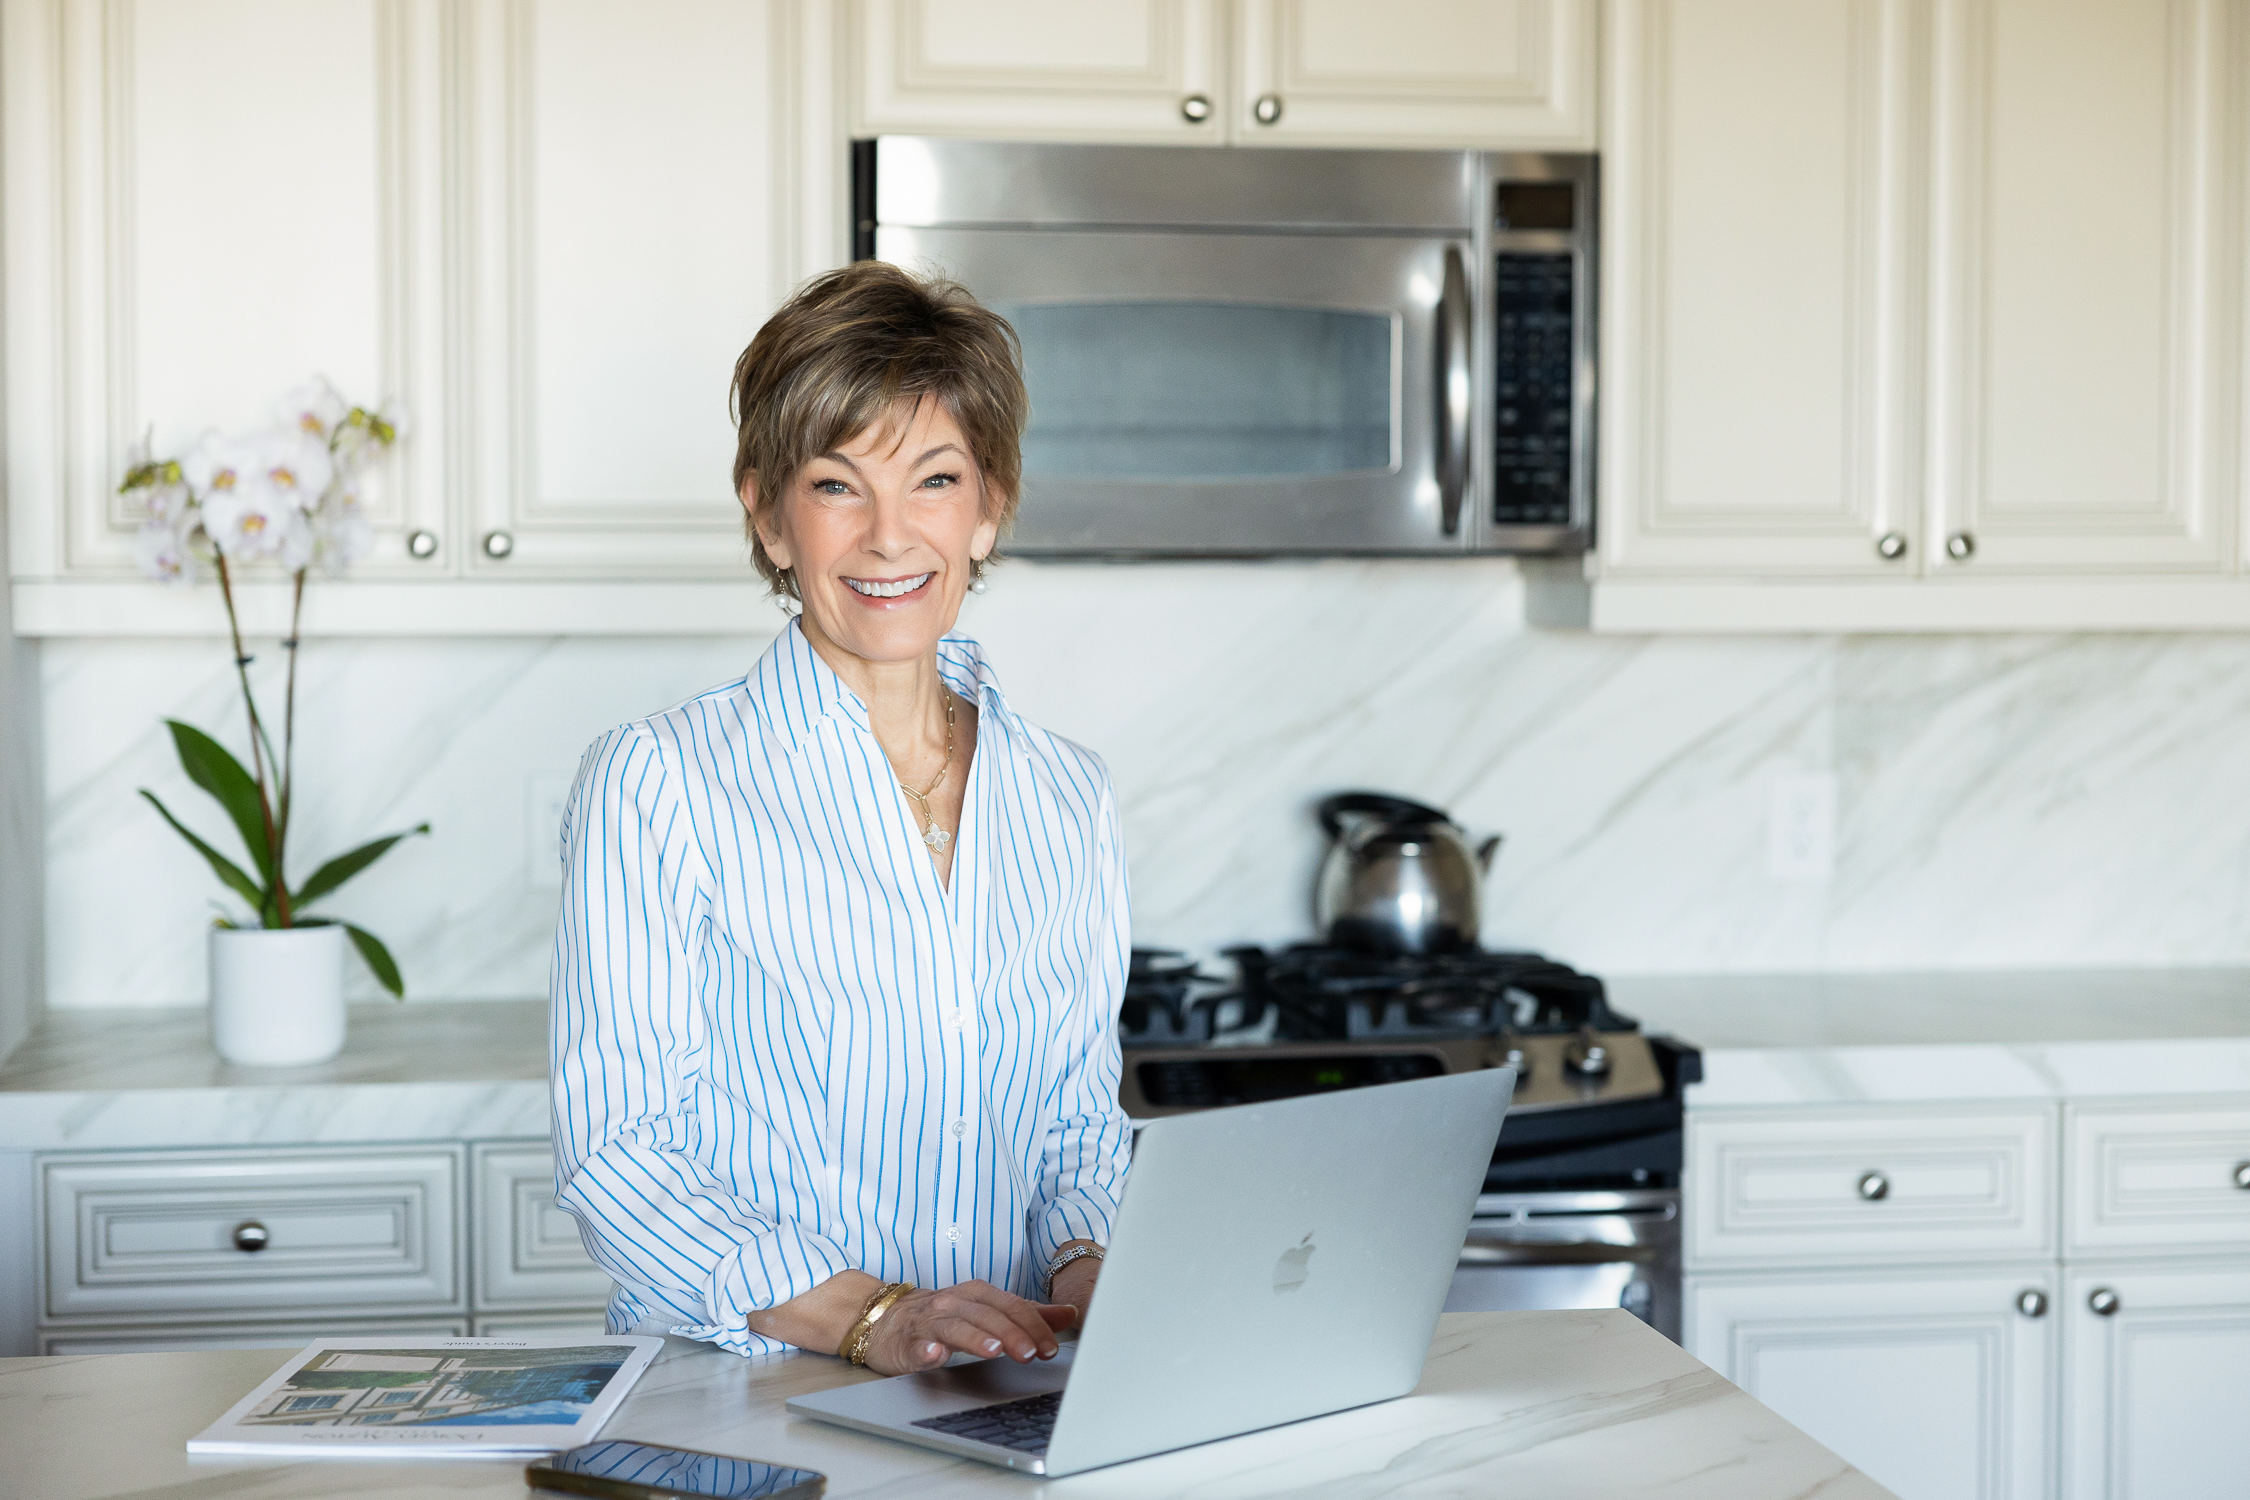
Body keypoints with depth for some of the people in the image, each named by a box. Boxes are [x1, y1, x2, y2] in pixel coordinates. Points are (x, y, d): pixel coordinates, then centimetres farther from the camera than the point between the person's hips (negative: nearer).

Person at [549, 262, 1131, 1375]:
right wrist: (867, 1317, -22)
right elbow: (614, 1153, -9)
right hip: (723, 1402, -2)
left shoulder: (1066, 798, 11)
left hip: (1011, 1400, 3)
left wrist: (1091, 1265, -6)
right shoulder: (656, 783, -4)